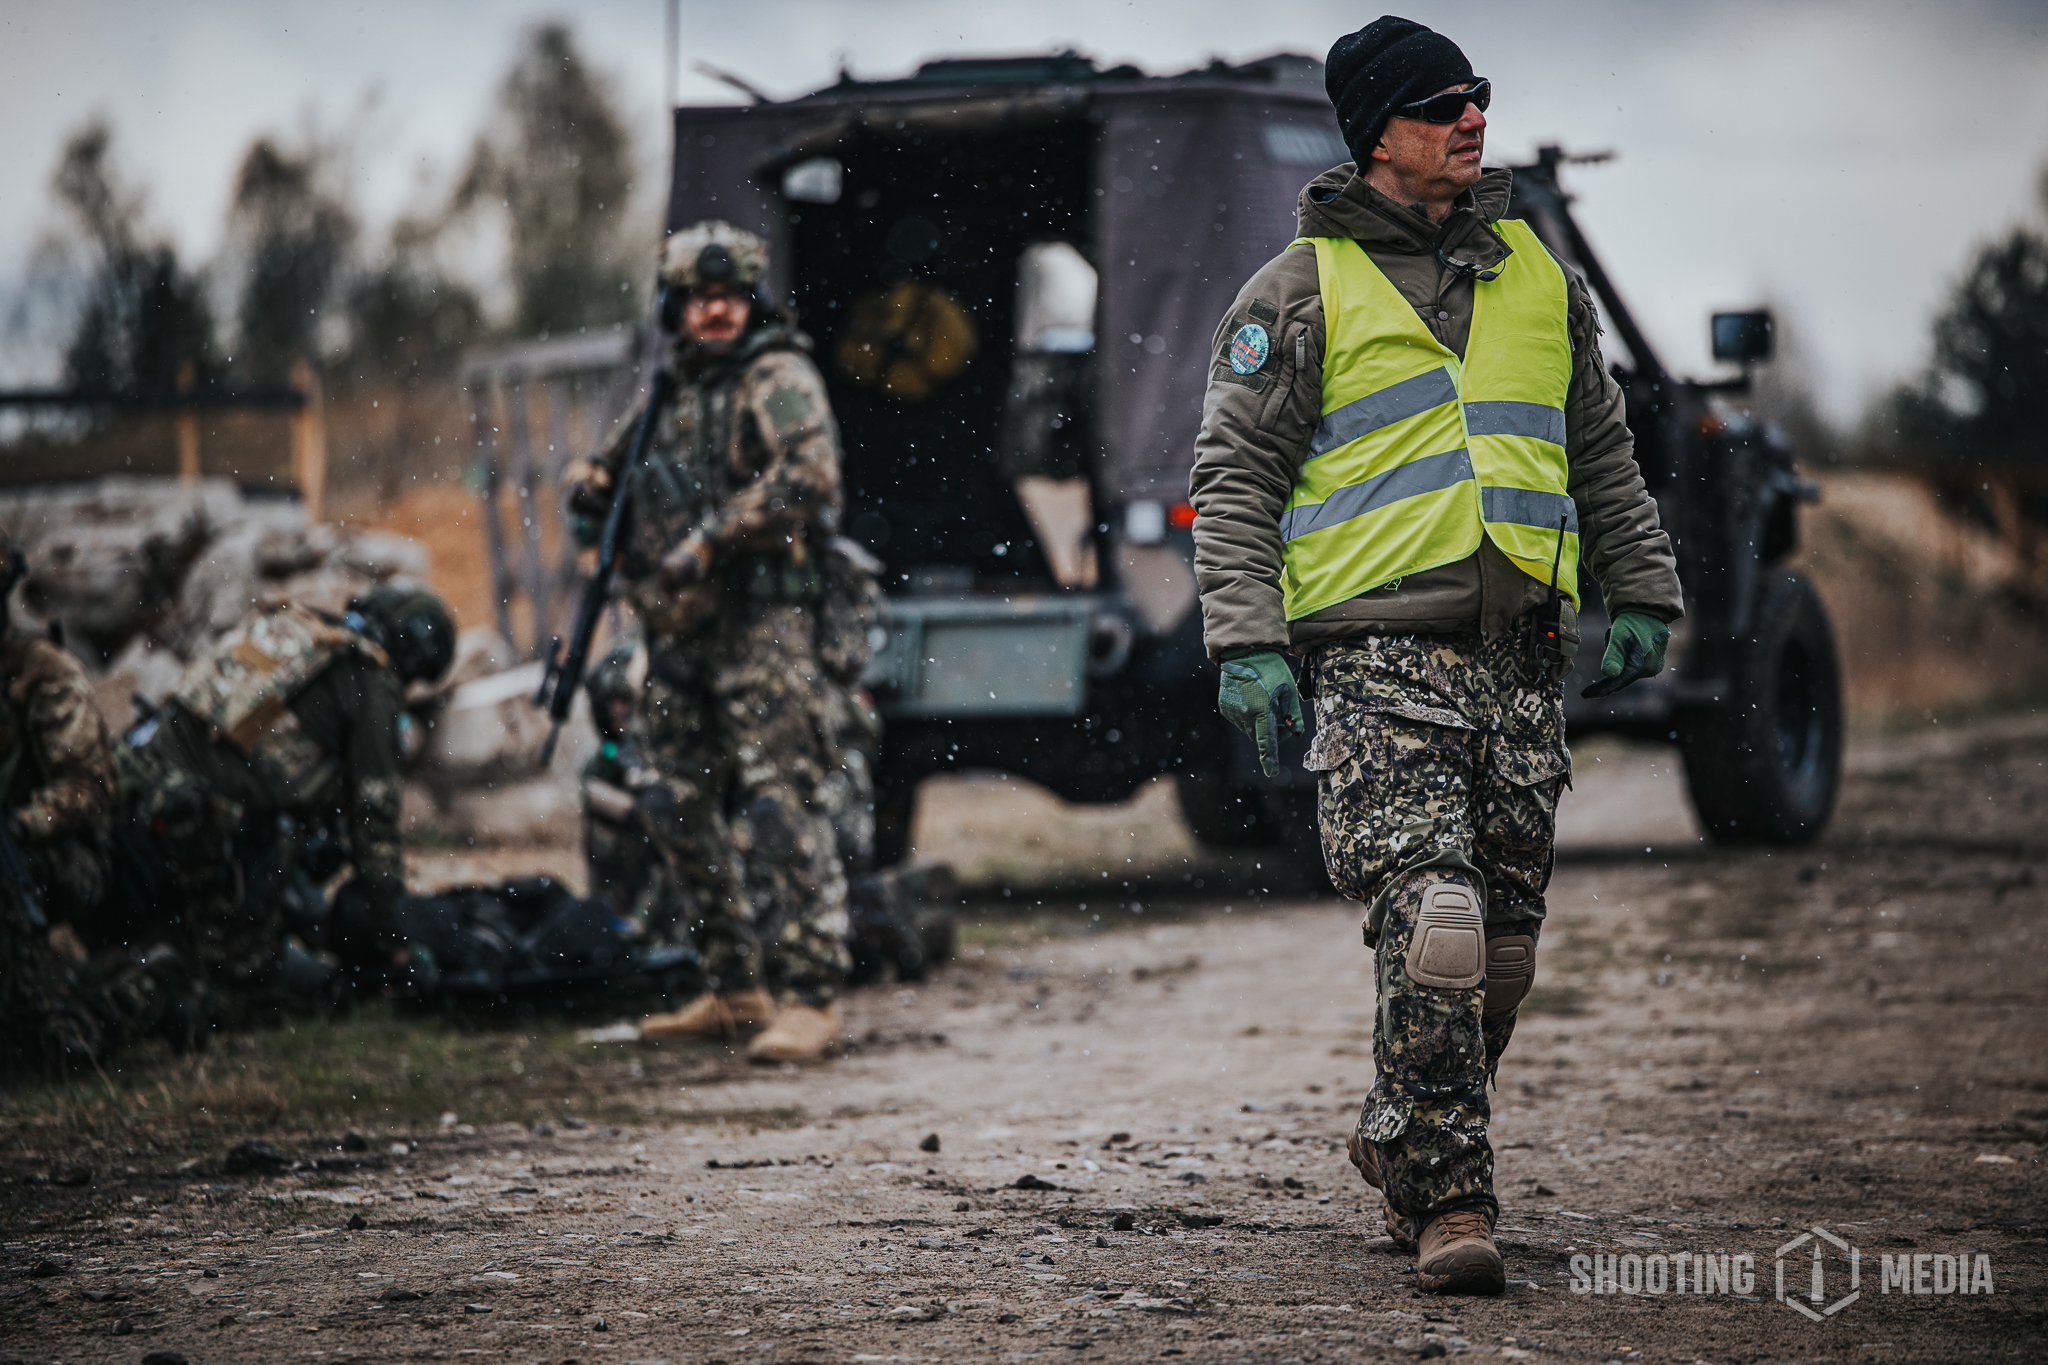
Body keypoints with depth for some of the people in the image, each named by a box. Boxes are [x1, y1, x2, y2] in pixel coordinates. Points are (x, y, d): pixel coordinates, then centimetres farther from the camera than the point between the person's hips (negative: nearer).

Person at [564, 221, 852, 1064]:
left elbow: (807, 474, -22)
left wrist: (712, 539, -21)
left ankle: (809, 998, -14)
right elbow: (628, 472, 33)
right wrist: (594, 483, 9)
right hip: (679, 630, 9)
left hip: (761, 623, -9)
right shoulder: (672, 393, 19)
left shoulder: (778, 379, -5)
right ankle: (735, 991, 20)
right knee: (677, 808, 11)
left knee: (779, 805, -14)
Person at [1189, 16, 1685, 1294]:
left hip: (1522, 656, 5)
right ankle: (1452, 1203, -14)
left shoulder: (1539, 277, 17)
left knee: (1502, 950, 8)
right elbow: (1235, 476, 1)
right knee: (1431, 927, -17)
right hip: (1380, 654, -5)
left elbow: (1602, 453, 26)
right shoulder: (1304, 289, 2)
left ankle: (1401, 1138, 30)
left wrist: (1643, 593, 20)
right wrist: (1248, 644, -9)